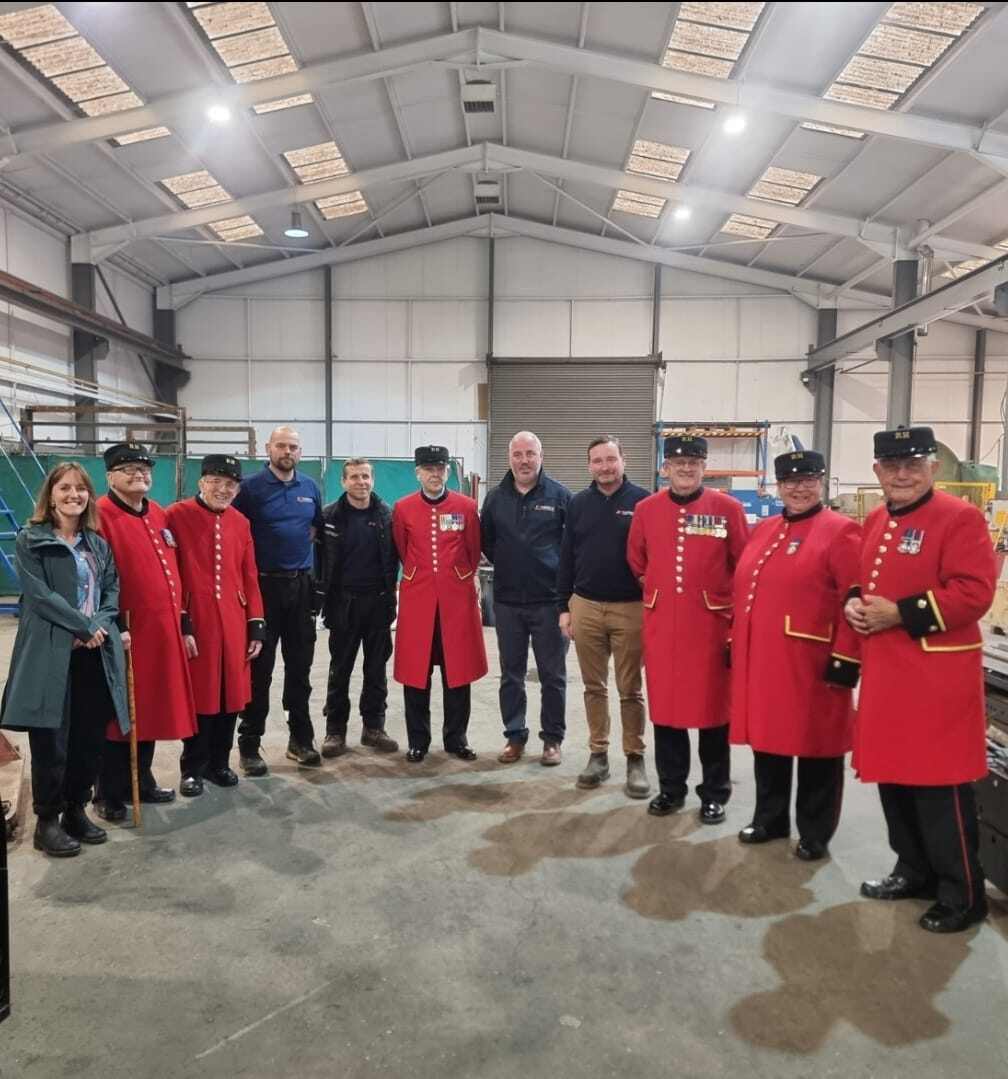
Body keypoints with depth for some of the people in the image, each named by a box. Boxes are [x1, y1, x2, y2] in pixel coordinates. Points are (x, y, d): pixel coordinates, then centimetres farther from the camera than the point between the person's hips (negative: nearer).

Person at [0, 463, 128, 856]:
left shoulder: (98, 544, 16)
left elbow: (113, 591, 11)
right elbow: (39, 593, -10)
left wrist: (99, 625, -8)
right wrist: (85, 626, -13)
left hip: (96, 654, 5)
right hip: (51, 654, -4)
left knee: (90, 739, 7)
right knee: (51, 742, 0)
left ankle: (76, 811, 24)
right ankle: (47, 821, 15)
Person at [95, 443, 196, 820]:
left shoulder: (159, 515, 14)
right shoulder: (100, 516, -11)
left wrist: (180, 619, 18)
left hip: (161, 631, 7)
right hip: (124, 635, -7)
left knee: (151, 708, 17)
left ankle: (142, 780, 32)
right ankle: (109, 795, 18)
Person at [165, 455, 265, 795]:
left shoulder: (241, 523, 9)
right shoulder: (177, 515, -6)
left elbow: (249, 579, 10)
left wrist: (256, 626, 6)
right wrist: (180, 625, -13)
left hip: (233, 624, 5)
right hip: (194, 623, -4)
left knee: (231, 694, 11)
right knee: (198, 696, 4)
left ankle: (219, 763, 28)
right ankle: (192, 768, 21)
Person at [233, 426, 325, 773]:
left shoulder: (310, 487, 9)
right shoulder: (251, 487, -4)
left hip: (302, 586, 4)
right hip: (263, 586, -4)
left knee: (300, 665, 10)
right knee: (259, 668, 1)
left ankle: (301, 738, 22)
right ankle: (249, 744, 11)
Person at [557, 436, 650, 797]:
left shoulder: (642, 500, -4)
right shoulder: (578, 503, 7)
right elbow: (566, 558, 9)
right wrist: (564, 607, 5)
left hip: (631, 608, -3)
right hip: (585, 607, 3)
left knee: (630, 689, 6)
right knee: (594, 687, 11)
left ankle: (635, 758, 18)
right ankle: (598, 754, 23)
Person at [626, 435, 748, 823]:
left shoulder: (729, 508, -3)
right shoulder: (646, 509, 3)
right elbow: (636, 563, 16)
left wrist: (740, 623, 0)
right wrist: (659, 592, 12)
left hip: (712, 625, -2)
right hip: (661, 625, 2)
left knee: (713, 709, 7)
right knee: (664, 707, 9)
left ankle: (715, 793, 22)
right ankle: (671, 788, 25)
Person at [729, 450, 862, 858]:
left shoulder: (840, 532, -8)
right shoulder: (763, 530, 13)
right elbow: (744, 592, 17)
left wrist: (845, 659, -16)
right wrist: (736, 643, 14)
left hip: (810, 664, -6)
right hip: (759, 659, 7)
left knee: (815, 747, 6)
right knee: (766, 738, 16)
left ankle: (814, 833, 22)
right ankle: (770, 819, 32)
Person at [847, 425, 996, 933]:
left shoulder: (960, 518, -10)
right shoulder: (875, 522, 13)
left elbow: (973, 594, -19)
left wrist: (900, 614, -20)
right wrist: (854, 604, 1)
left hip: (935, 680, -8)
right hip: (883, 673, 8)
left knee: (939, 789, -1)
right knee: (892, 777, 16)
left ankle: (962, 896, 17)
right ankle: (914, 871, 33)